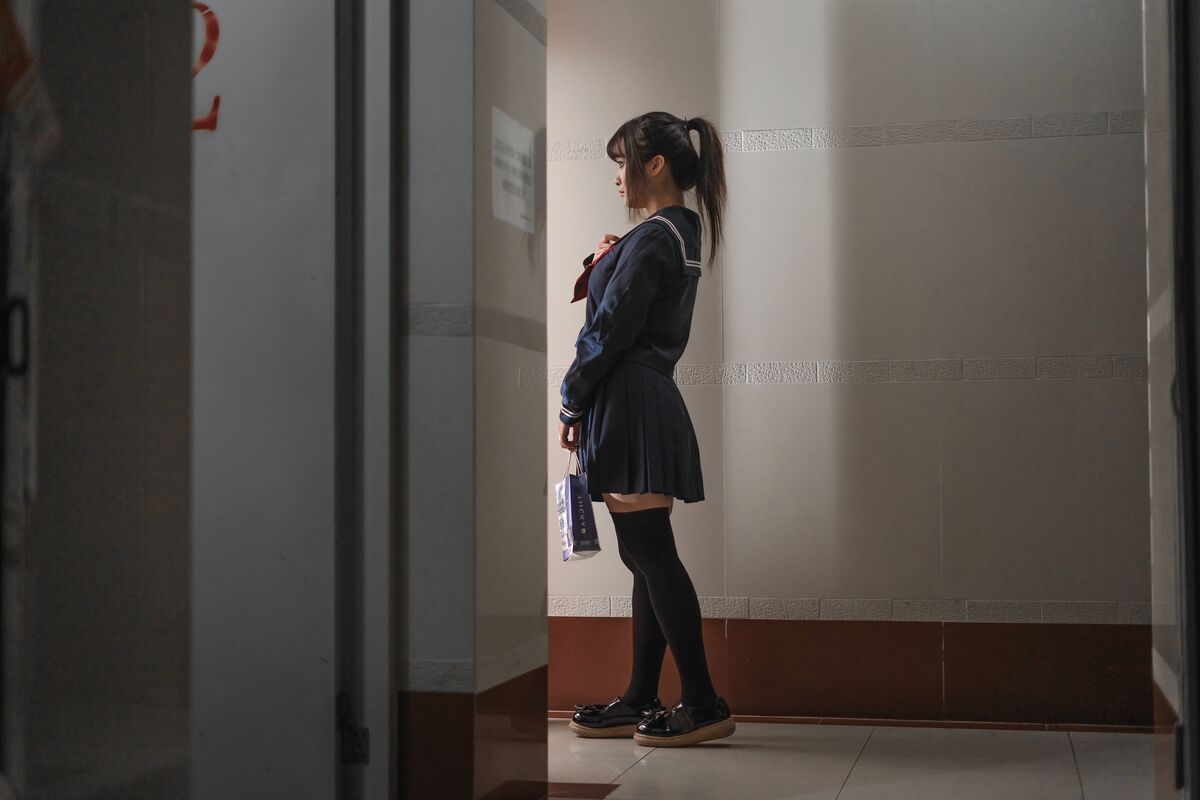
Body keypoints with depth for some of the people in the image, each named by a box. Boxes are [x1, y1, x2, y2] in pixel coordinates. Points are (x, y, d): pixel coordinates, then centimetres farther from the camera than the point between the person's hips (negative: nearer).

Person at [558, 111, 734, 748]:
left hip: (630, 406, -10)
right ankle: (640, 701, 18)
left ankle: (704, 704, -4)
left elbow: (609, 331, -14)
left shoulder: (652, 238, -13)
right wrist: (603, 263, 5)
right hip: (652, 403, 10)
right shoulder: (680, 232, 18)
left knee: (651, 554, -8)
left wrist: (572, 405, -6)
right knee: (647, 557, 11)